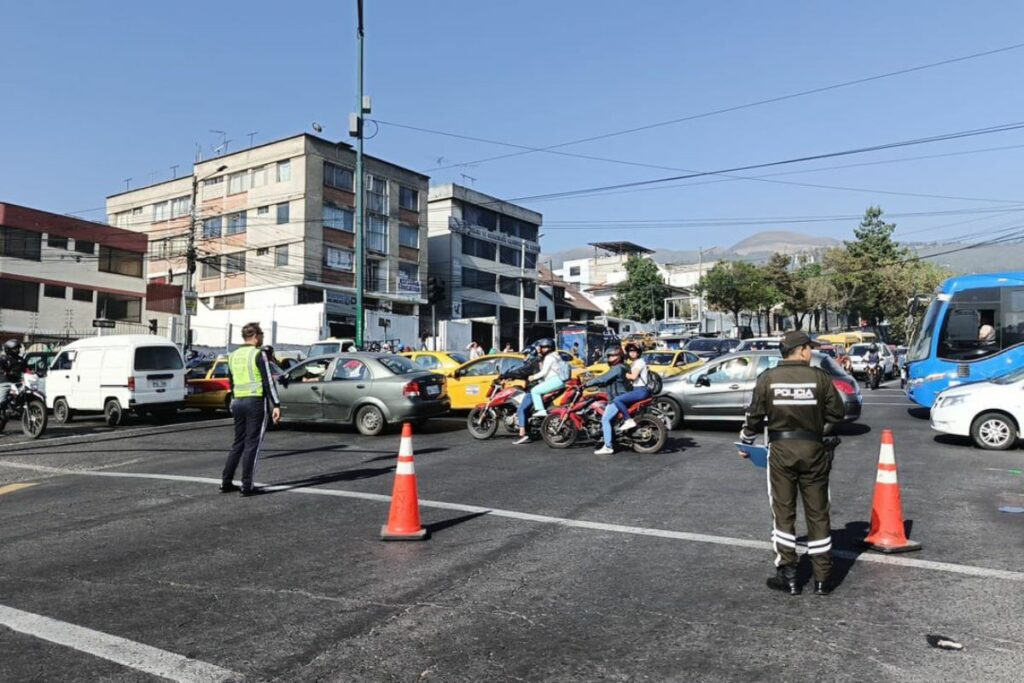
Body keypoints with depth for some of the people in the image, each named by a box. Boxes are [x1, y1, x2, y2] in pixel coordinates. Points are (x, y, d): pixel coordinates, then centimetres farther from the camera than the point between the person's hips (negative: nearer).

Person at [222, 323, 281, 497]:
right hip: (256, 401, -7)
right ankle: (247, 486, -1)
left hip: (238, 402, 7)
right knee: (252, 444, -2)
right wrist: (276, 405, -13)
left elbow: (232, 382, 19)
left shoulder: (233, 355, 13)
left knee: (238, 443, 15)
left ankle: (226, 482, 16)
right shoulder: (258, 354, -9)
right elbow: (268, 381, -13)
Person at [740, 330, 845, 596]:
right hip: (813, 450, 0)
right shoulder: (820, 377, -4)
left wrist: (745, 442, 15)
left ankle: (787, 575, 11)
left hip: (781, 450, 0)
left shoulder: (768, 378, -3)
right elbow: (836, 414, 1)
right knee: (817, 514, 9)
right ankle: (822, 578, 16)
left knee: (783, 513, 8)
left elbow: (755, 416, -1)